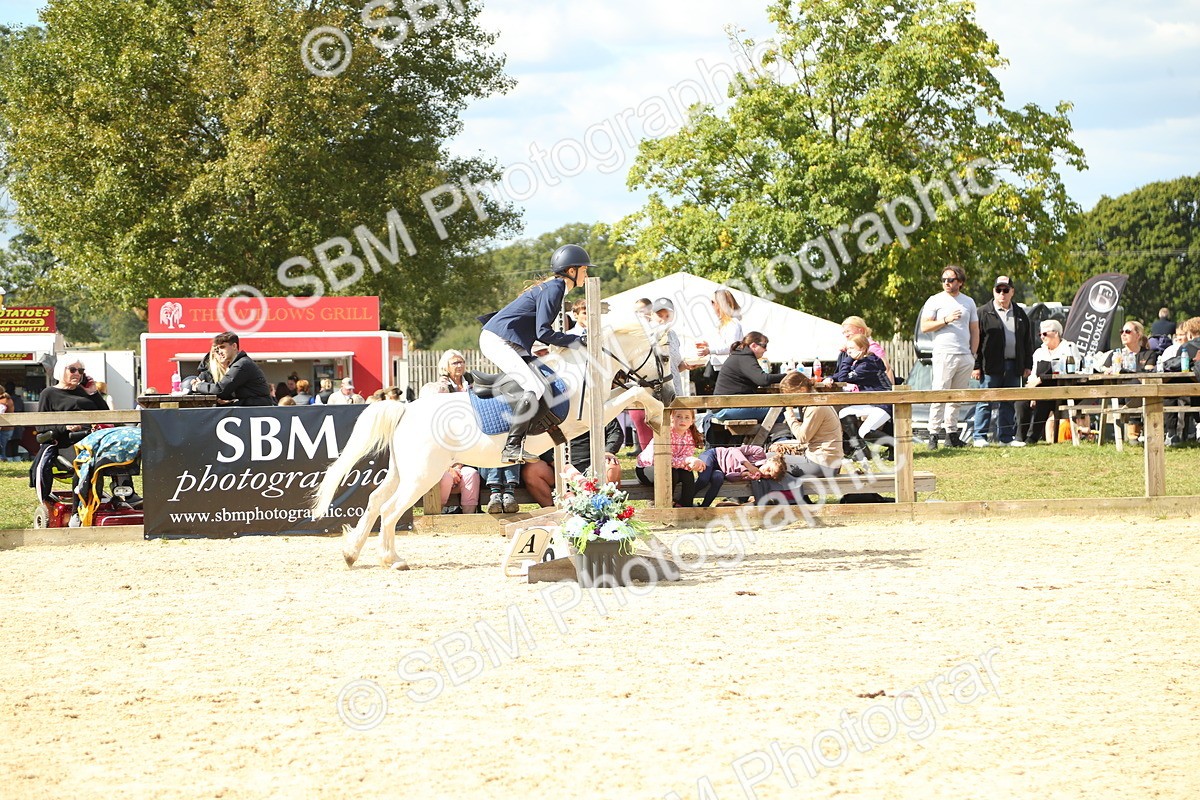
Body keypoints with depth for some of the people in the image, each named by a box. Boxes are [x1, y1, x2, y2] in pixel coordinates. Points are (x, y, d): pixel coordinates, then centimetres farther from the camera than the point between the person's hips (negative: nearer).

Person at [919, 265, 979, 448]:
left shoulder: (969, 302, 17)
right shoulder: (935, 301, 4)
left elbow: (974, 330, 20)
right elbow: (924, 327, -2)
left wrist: (973, 353, 10)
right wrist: (946, 320, -13)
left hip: (965, 356, 4)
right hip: (944, 355, -4)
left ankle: (952, 433, 7)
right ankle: (933, 434, -14)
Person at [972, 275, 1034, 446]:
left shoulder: (1020, 314, 15)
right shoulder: (984, 313, 0)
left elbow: (1028, 341, 18)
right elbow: (976, 341, -4)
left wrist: (1028, 365, 12)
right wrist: (976, 366, -10)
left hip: (1013, 367, 5)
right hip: (991, 366, -5)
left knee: (1009, 403, 7)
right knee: (985, 402, -4)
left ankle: (1006, 437, 13)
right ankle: (980, 437, -1)